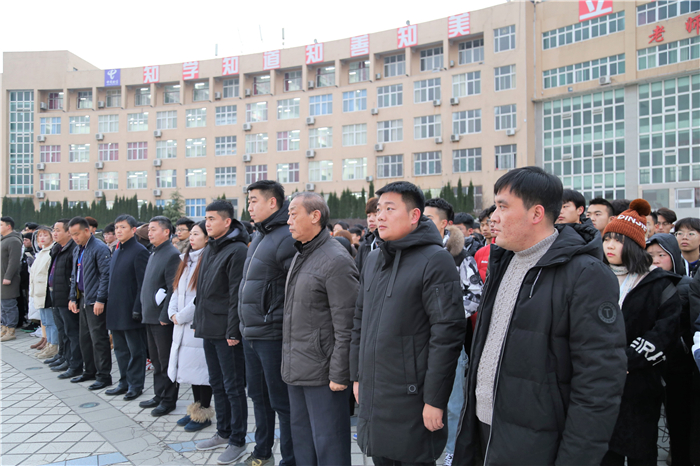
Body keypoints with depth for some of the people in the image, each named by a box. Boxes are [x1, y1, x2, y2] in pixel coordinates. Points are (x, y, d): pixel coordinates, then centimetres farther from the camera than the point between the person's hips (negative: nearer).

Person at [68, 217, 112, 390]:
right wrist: (72, 298, 11)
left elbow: (105, 275, -17)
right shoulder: (77, 251, 14)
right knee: (85, 338, 16)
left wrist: (100, 300, -20)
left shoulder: (100, 248, -13)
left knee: (99, 338, -4)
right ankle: (90, 371, 28)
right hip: (82, 300, 9)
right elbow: (74, 276, 19)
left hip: (95, 301, -9)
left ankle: (104, 376, 4)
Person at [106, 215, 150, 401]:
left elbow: (142, 282, -15)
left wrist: (137, 308, -18)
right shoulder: (117, 251, 14)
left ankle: (136, 385, 13)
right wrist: (110, 302, 14)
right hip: (116, 311, 9)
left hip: (130, 310, -9)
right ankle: (124, 382, 27)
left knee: (135, 350, 3)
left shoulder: (139, 251, -12)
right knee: (120, 349, 16)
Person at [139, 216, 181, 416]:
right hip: (150, 316, 9)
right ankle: (159, 395, 27)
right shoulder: (154, 254, 15)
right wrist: (144, 309, 15)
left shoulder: (172, 254, -14)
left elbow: (173, 288, -19)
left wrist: (165, 315, -19)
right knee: (156, 359, 17)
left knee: (166, 360, 1)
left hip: (162, 318, -9)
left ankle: (169, 400, 11)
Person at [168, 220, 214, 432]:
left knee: (201, 367, -1)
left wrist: (182, 316, -11)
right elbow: (177, 289, 16)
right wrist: (173, 313, 2)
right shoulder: (186, 260, 14)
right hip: (182, 325, 8)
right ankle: (196, 409, 26)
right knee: (190, 366, 14)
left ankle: (204, 413, 12)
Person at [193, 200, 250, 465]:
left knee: (233, 387, 1)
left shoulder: (237, 250, -13)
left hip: (226, 332, -9)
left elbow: (236, 294, -17)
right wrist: (198, 321, 16)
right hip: (208, 330, 9)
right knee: (217, 384, 17)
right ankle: (223, 433, 30)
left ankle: (237, 441, 12)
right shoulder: (209, 250, 15)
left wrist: (233, 331, -19)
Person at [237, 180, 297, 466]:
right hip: (250, 334, 9)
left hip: (272, 335, -9)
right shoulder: (259, 237, 14)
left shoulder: (287, 237, -16)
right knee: (258, 395, 20)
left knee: (281, 401, 2)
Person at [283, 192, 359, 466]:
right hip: (296, 369, 9)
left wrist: (339, 374, -18)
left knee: (327, 442, 3)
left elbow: (345, 325, -18)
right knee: (301, 435, 20)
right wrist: (288, 361, 17)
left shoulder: (336, 260, -16)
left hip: (321, 371, -9)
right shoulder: (300, 256, 13)